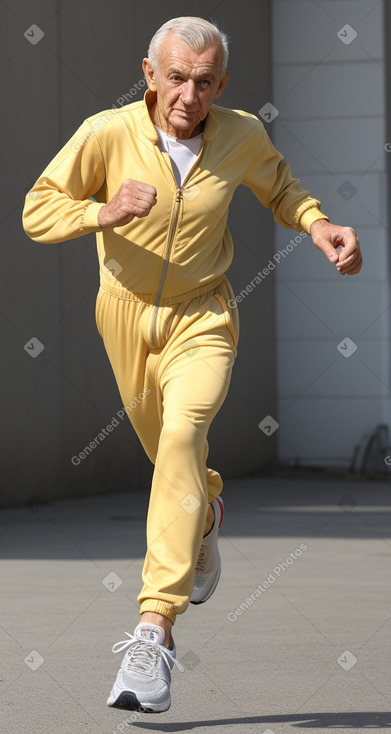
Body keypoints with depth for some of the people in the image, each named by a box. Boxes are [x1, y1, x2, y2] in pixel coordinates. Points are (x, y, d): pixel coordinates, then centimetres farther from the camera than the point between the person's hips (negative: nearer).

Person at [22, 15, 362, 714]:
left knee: (181, 437, -25)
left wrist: (318, 225, -7)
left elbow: (278, 185, 12)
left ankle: (155, 630, -34)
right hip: (126, 312, 2)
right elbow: (37, 212, -14)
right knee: (163, 444, 20)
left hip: (202, 316, -2)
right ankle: (208, 512, 60)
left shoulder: (242, 136, -11)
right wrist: (104, 213, -32)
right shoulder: (106, 135, -18)